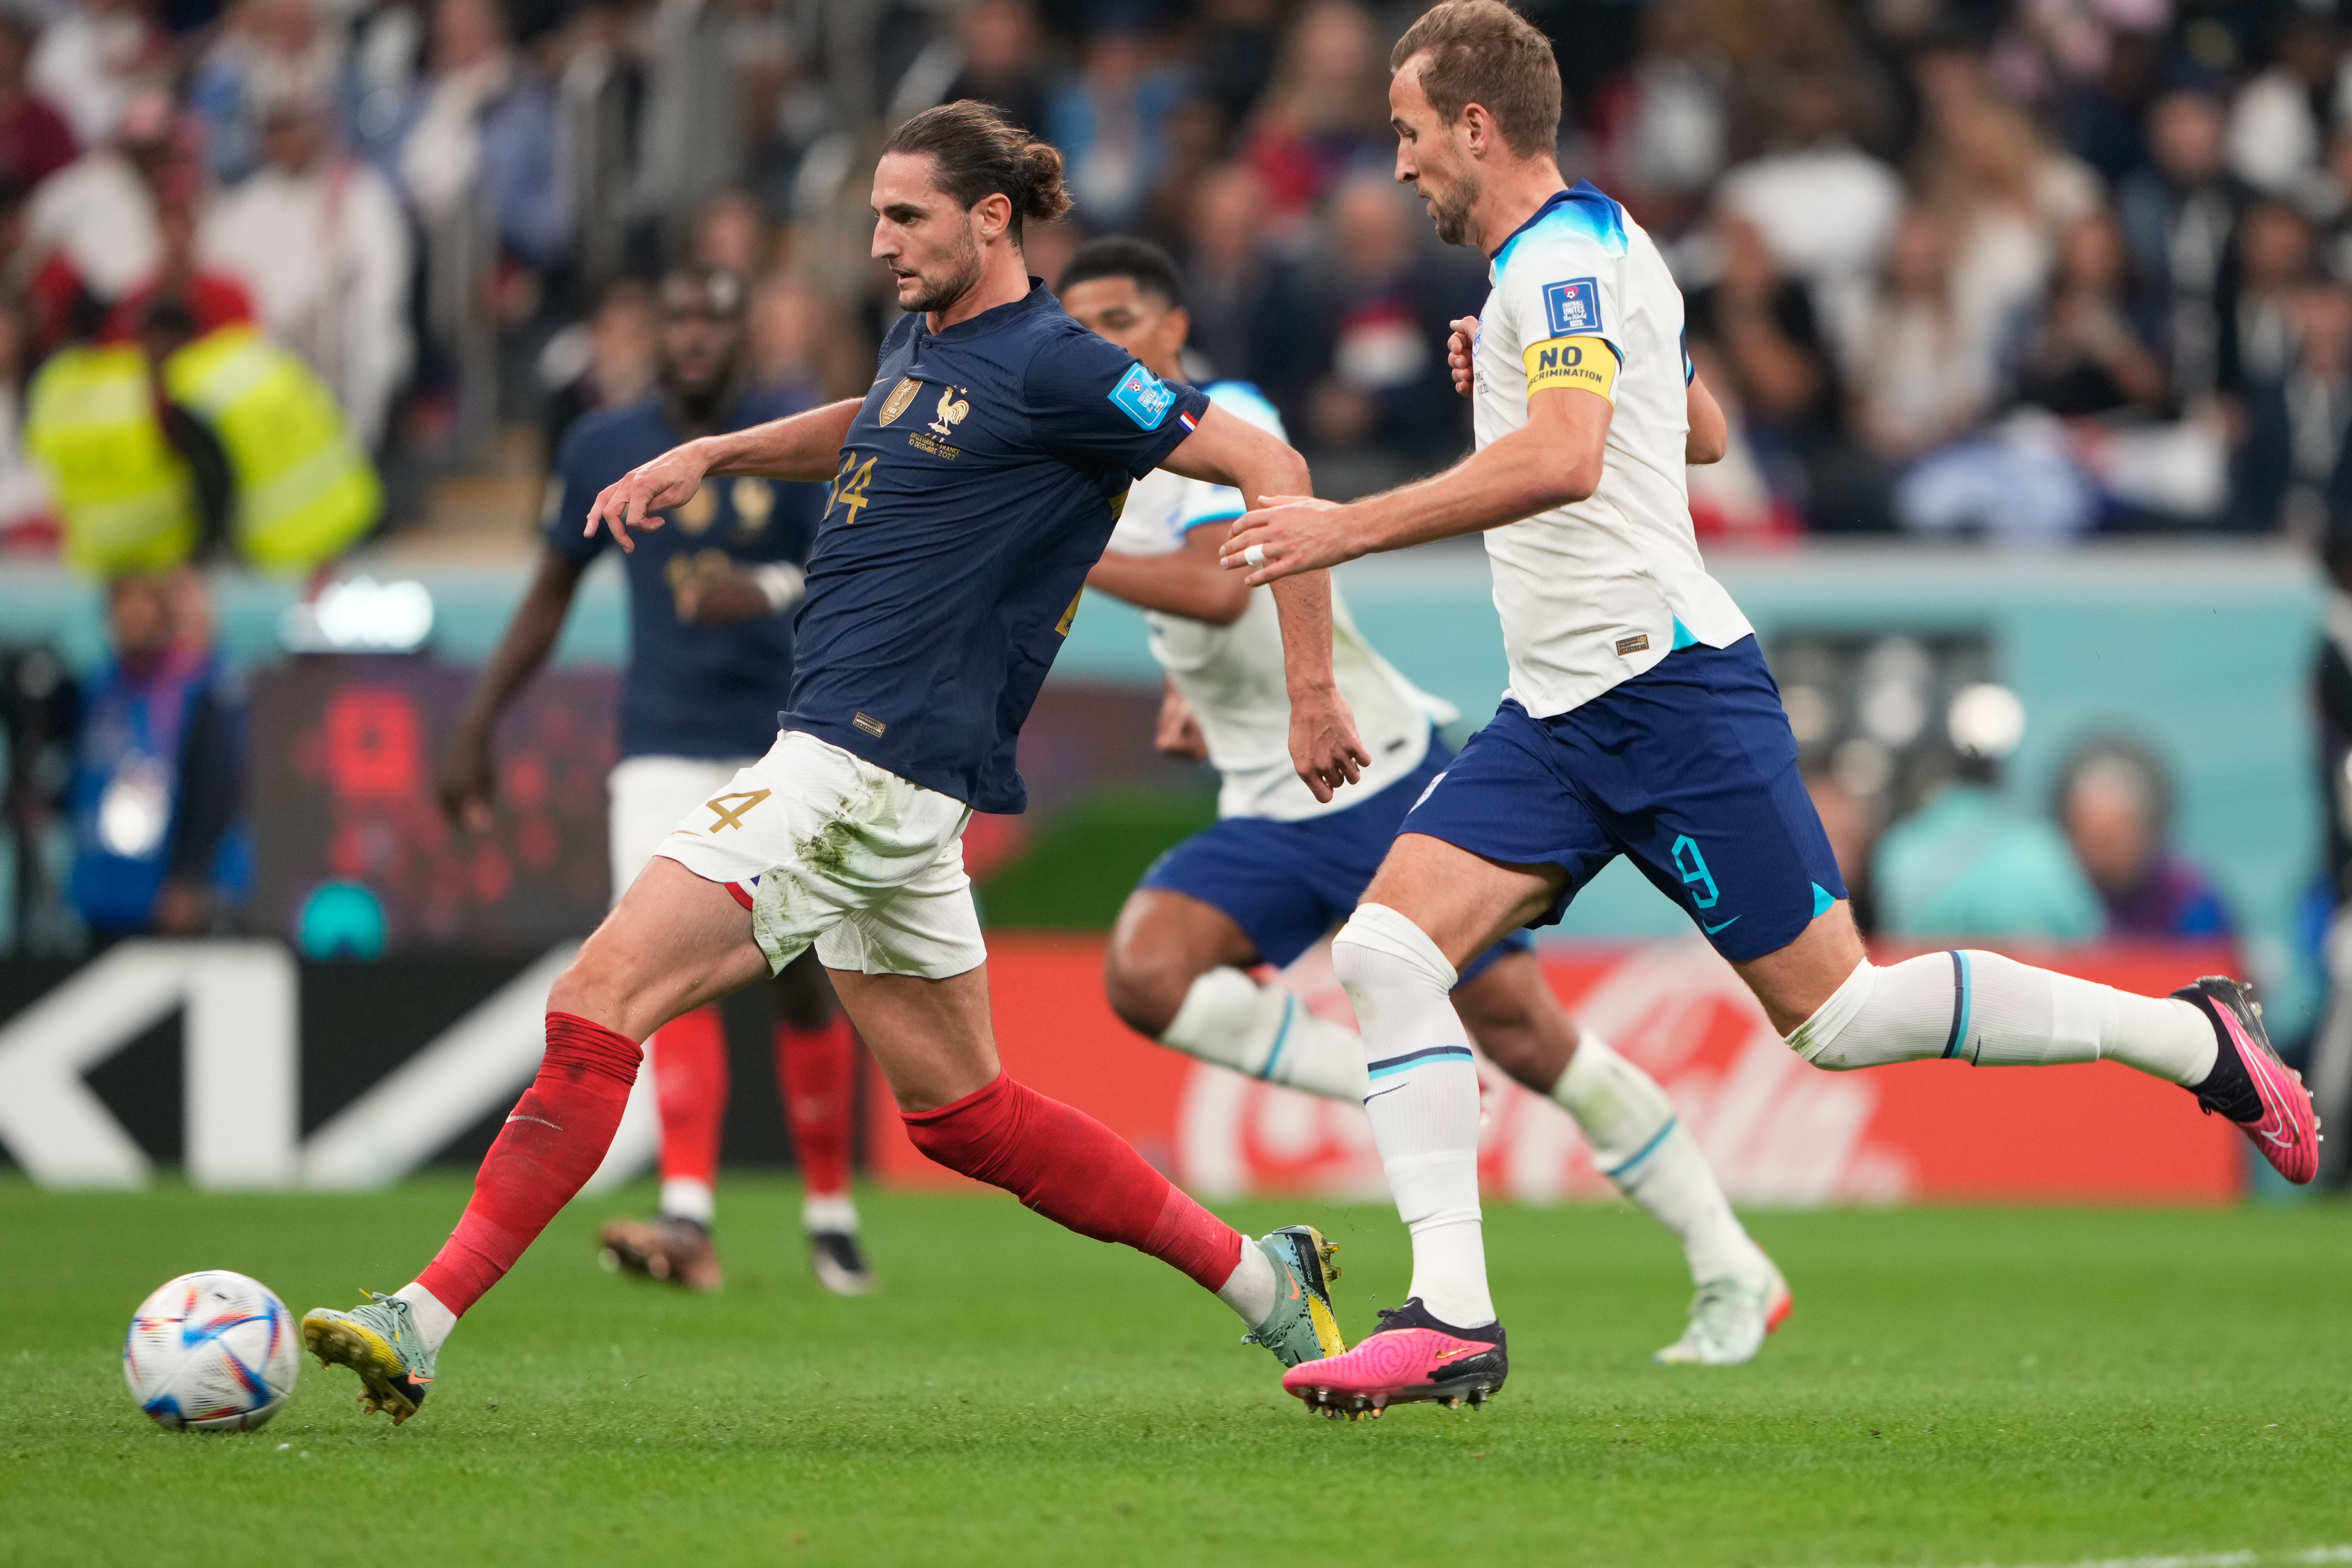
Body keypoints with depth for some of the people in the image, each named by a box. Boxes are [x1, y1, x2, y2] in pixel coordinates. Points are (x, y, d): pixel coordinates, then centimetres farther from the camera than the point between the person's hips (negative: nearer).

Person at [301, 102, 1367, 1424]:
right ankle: (1263, 1280, 22)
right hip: (856, 761, 10)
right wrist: (712, 455, 23)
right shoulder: (926, 336, 15)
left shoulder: (1053, 368, -10)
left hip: (873, 764, -10)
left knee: (598, 1003, -14)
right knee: (962, 1109, 16)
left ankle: (423, 1323, -16)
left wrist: (1313, 692, -10)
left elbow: (1271, 468, -9)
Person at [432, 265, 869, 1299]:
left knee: (801, 979, 2)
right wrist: (478, 728, 12)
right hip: (664, 753, 1)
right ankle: (688, 1218, -24)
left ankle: (830, 1213, 18)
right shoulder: (605, 450, 6)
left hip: (786, 746, -1)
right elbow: (551, 595, 15)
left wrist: (774, 590, -33)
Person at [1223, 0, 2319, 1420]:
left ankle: (2192, 1036, 9)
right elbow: (1701, 429, 32)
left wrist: (1353, 529, -27)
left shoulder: (1564, 256, -13)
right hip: (1558, 715, 10)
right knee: (1385, 946, -7)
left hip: (1667, 686, -10)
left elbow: (1562, 459, -30)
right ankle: (1452, 1317, -11)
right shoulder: (1582, 252, 18)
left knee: (1835, 1010, -7)